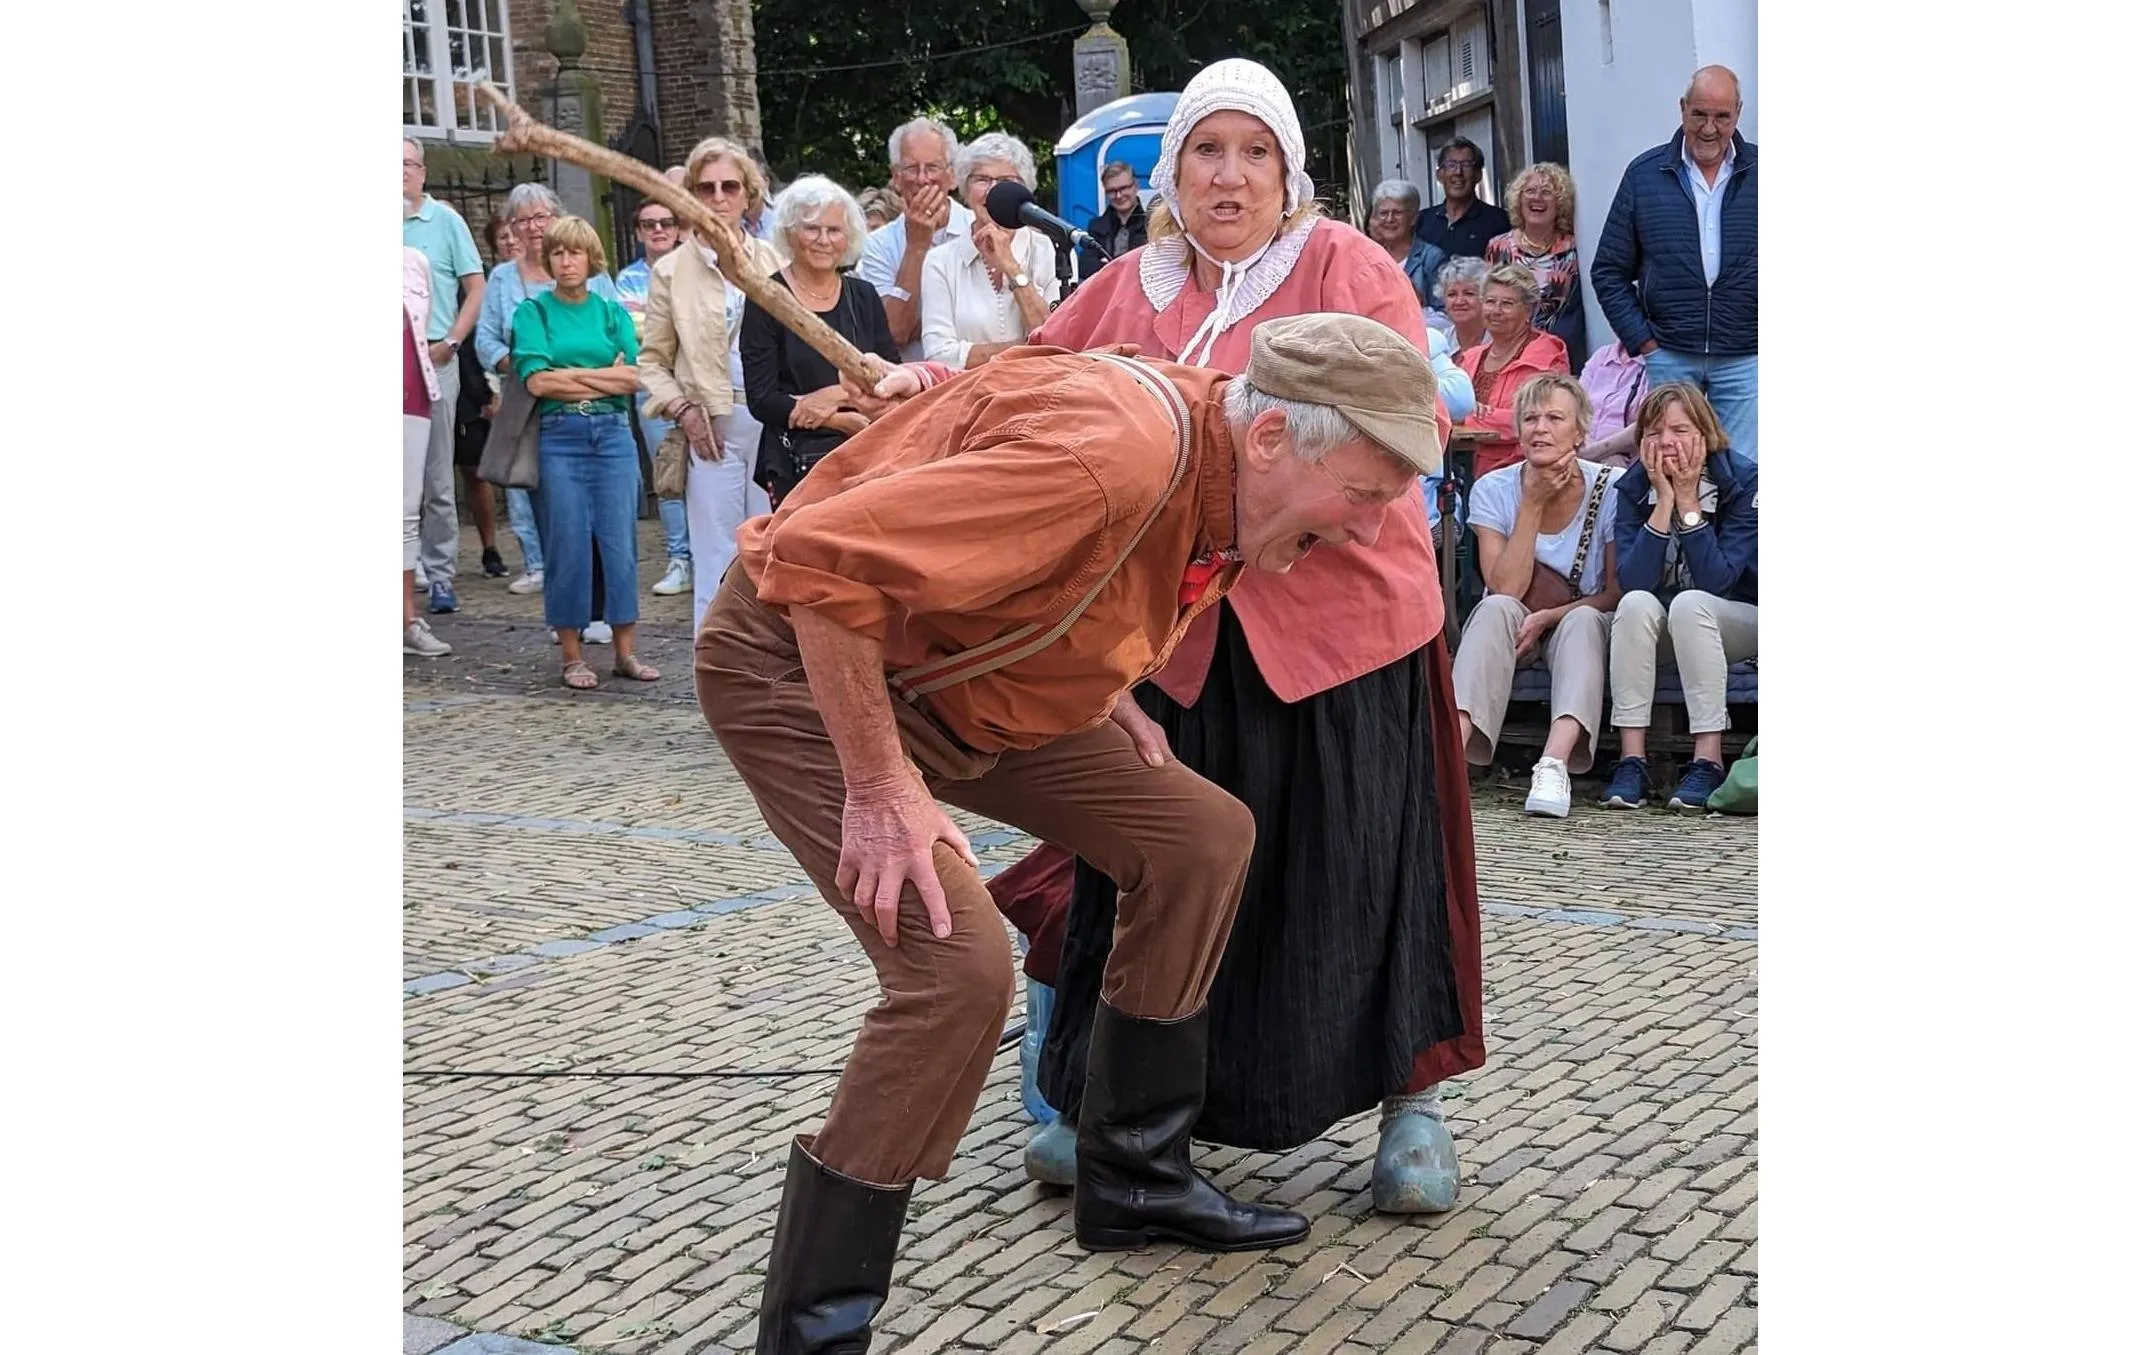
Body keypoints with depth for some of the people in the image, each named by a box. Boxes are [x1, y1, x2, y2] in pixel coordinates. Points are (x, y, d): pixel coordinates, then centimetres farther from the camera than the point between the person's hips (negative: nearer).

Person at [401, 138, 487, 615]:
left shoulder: (445, 220, 3)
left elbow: (476, 288, 3)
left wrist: (449, 343, -5)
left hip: (433, 360, -2)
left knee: (437, 477, 1)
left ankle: (439, 574, 5)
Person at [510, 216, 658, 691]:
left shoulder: (613, 312, 11)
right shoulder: (533, 312, 6)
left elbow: (633, 378, -1)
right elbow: (537, 381, -8)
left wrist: (571, 374, -7)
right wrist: (604, 378, -6)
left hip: (614, 435, 2)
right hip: (560, 437, -2)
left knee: (620, 542, 0)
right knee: (569, 545, -2)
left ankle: (625, 651, 8)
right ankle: (571, 655, 6)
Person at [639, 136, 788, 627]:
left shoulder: (772, 261, 9)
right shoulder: (671, 271, 7)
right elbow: (651, 360, 10)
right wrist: (681, 408, -5)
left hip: (773, 420, 1)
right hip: (712, 428, -1)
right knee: (718, 559, -1)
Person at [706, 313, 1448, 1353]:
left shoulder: (1223, 476, -4)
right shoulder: (1117, 457, -34)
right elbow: (820, 558, -35)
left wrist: (1107, 700, 2)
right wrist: (881, 786, -30)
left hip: (952, 673, 9)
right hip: (805, 663, -9)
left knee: (1201, 839, 6)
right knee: (959, 966, -25)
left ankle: (1131, 1179, 21)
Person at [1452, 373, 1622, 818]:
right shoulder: (1494, 489, -8)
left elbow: (1616, 593, -9)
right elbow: (1505, 590, -17)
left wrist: (1548, 618, -23)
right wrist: (1533, 504, -19)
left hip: (1581, 624, 0)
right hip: (1510, 628, 1)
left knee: (1583, 620, -34)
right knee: (1496, 609, -32)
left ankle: (1553, 766, -50)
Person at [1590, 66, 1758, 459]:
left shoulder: (1757, 173, 3)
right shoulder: (1645, 174, 5)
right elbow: (1609, 272, 8)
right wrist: (1642, 340, 0)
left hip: (1745, 358, -1)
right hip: (1669, 359, 1)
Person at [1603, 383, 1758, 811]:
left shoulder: (1744, 482, -15)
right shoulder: (1634, 487, -7)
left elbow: (1718, 580, -25)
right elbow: (1632, 581, -20)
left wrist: (1688, 500, -26)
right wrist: (1664, 501, -24)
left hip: (1738, 623, -3)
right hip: (1660, 631, 3)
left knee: (1690, 603, -34)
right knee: (1636, 603, -30)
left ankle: (1709, 760, -32)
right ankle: (1631, 759, -30)